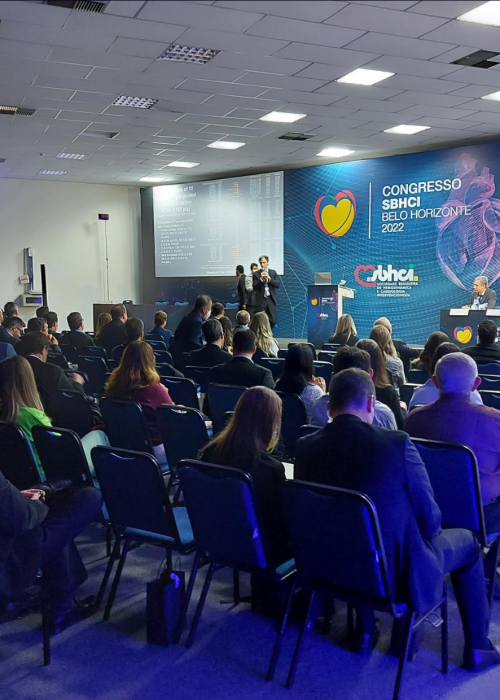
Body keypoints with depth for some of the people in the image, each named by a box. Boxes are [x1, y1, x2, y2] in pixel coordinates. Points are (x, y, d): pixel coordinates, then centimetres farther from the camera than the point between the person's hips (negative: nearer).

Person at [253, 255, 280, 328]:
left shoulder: (273, 272, 8)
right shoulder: (256, 274, 2)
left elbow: (278, 285, -1)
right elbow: (254, 288, -4)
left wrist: (269, 278, -12)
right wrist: (261, 279, -16)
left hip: (271, 300, 2)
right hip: (261, 301, -2)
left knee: (273, 321, -1)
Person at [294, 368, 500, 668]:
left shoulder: (305, 447, -11)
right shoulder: (397, 443, -22)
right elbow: (430, 518, -12)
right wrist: (427, 530, 11)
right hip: (397, 571, -4)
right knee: (466, 541, 22)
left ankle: (365, 630, 37)